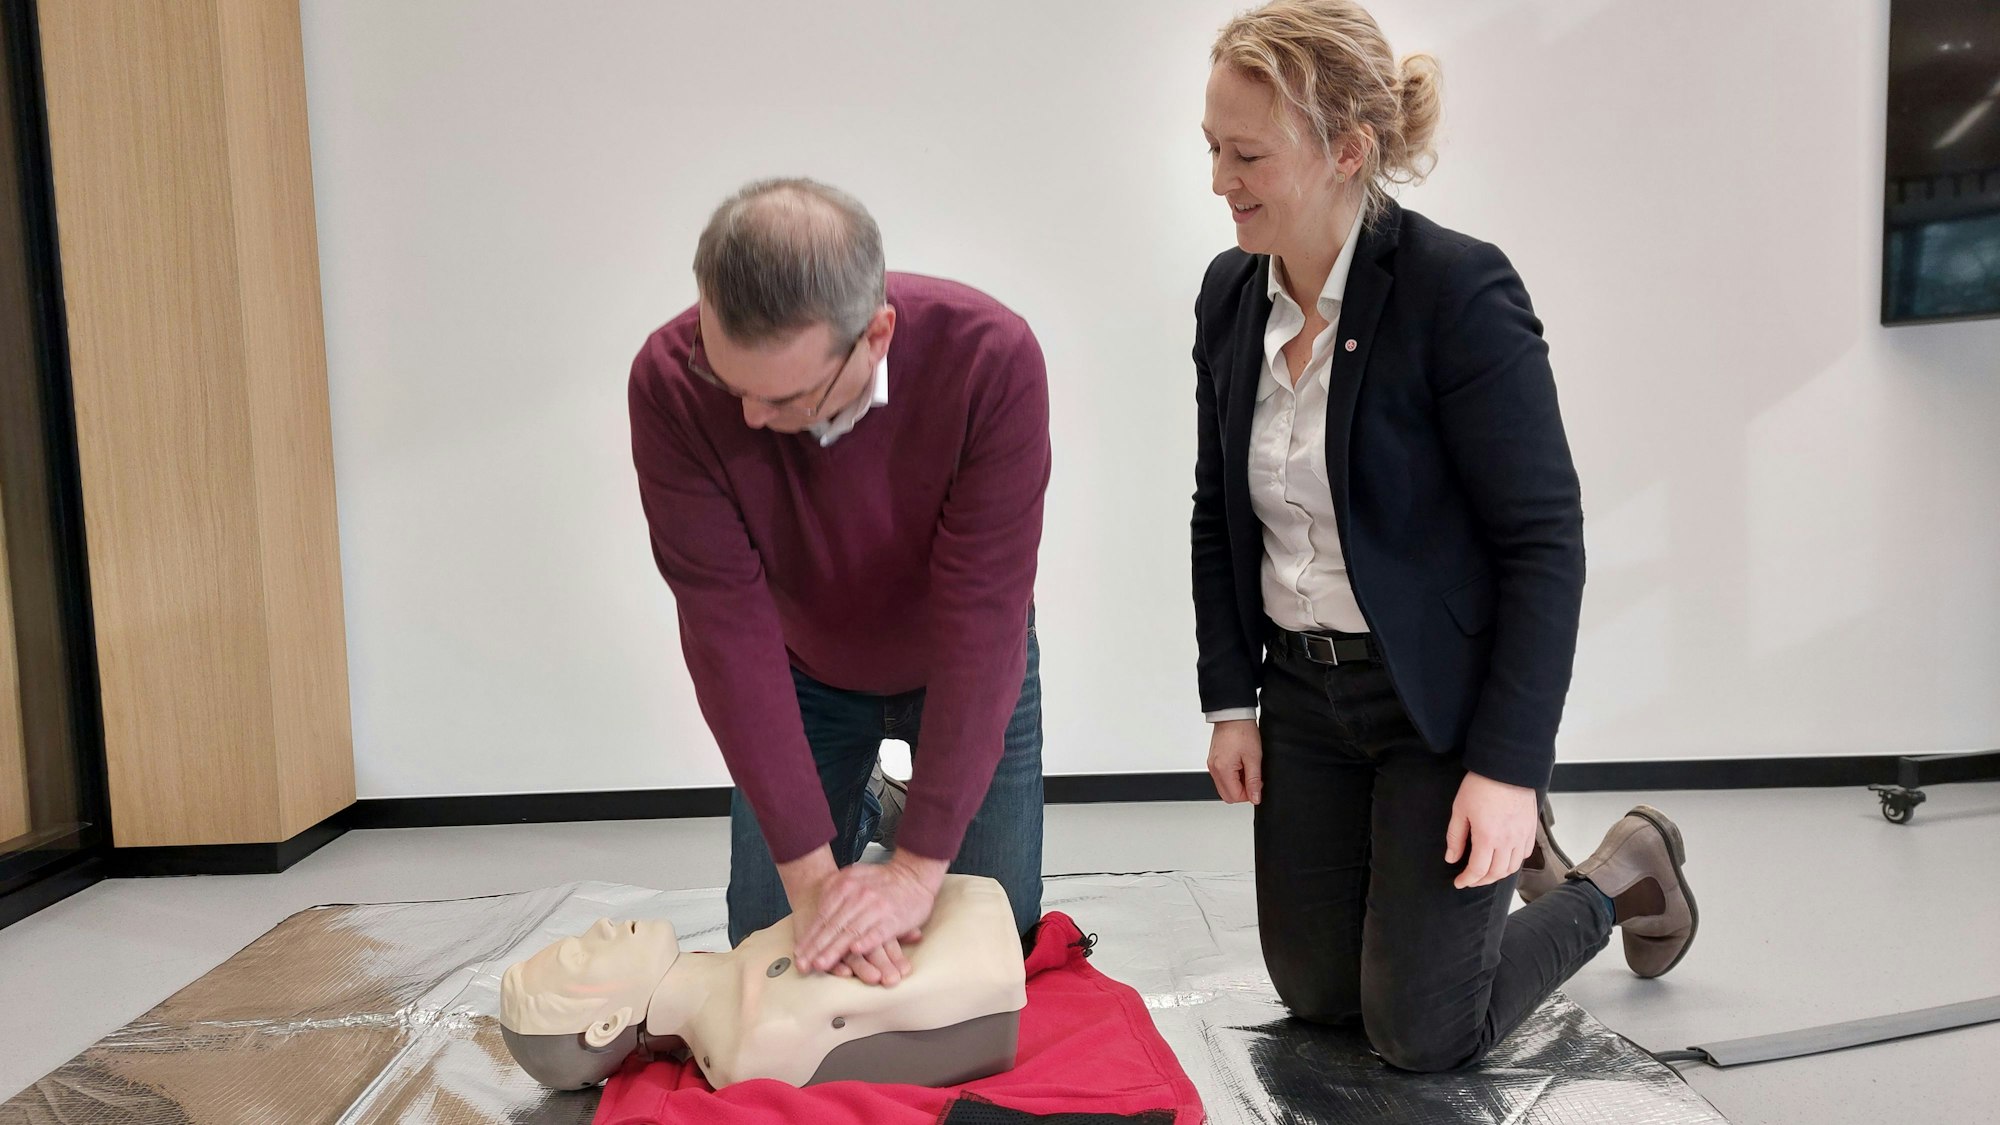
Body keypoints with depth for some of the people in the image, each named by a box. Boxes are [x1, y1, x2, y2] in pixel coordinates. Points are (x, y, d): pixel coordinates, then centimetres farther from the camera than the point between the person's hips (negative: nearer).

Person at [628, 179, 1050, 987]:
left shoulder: (991, 360, -35)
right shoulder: (672, 381, -30)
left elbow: (980, 616, -33)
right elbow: (727, 624, -28)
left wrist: (919, 867, -31)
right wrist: (810, 872, -29)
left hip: (964, 672, -1)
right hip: (800, 678, 1)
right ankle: (855, 814, 36)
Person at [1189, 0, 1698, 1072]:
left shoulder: (1459, 290, -20)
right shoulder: (1230, 294, 0)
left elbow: (1546, 540, -18)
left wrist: (1509, 766, -20)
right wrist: (1231, 701, 4)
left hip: (1444, 695, -6)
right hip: (1304, 692, 6)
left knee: (1421, 1032, 2)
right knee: (1315, 991, 15)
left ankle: (1623, 870, 27)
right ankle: (1506, 864, 39)